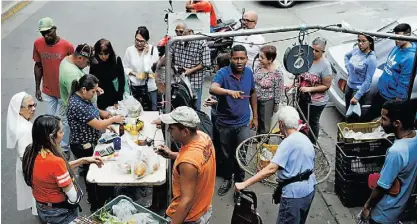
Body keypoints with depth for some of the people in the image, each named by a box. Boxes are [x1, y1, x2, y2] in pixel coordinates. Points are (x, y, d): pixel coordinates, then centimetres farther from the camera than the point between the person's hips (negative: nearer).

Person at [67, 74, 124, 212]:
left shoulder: (82, 98, -1)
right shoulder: (77, 105, -30)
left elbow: (93, 118, 13)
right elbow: (97, 125, -26)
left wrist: (106, 125, 1)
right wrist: (113, 119, -12)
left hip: (90, 143, 9)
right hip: (83, 147, -9)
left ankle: (98, 199, 39)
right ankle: (96, 206, 26)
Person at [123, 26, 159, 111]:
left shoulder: (153, 49, -6)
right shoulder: (129, 50, -1)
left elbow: (151, 69, -14)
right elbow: (125, 67, 4)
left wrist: (146, 54, -17)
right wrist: (135, 74, -11)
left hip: (150, 87, -1)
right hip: (134, 87, 1)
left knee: (152, 111, 5)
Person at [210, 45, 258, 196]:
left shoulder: (248, 73, -4)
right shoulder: (222, 73, -18)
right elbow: (213, 89, -39)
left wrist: (255, 117, 12)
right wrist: (230, 91, -57)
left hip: (243, 123, 2)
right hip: (225, 123, -1)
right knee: (227, 155, 17)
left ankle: (240, 181, 26)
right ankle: (227, 180, 39)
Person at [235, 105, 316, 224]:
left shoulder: (288, 142, -20)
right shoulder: (305, 139, 8)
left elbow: (271, 169, -28)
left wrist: (244, 184, -28)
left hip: (295, 194, -9)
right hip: (309, 190, 9)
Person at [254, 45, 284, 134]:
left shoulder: (277, 73, -23)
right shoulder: (259, 66, -5)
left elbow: (278, 91, -15)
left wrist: (276, 105, -9)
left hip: (267, 102, -6)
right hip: (255, 100, 6)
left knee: (264, 127, 12)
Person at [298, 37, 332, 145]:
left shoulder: (325, 65, -23)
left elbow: (326, 86, -19)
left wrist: (310, 89, -26)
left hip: (317, 101, -5)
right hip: (303, 97, 6)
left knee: (313, 122, 14)